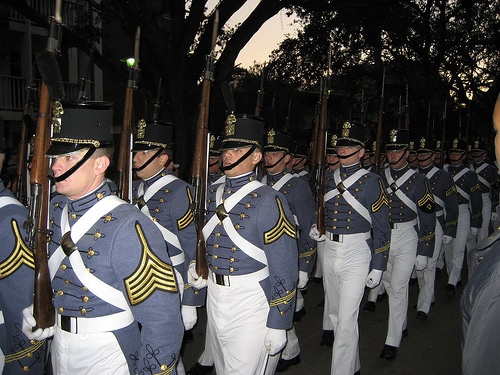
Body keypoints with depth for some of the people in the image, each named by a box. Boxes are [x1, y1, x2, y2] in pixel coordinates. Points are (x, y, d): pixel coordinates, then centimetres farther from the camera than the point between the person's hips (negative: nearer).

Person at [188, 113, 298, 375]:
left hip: (250, 304, -6)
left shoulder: (269, 201, -17)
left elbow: (284, 270, -16)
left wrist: (277, 326, -14)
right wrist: (197, 269, 1)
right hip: (214, 297, 7)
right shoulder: (212, 194, 4)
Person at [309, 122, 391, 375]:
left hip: (356, 252, -6)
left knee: (346, 319, -6)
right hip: (329, 250, 7)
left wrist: (378, 267, -9)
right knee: (335, 314, 17)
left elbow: (382, 227, -8)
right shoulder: (329, 179, 7)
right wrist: (316, 229, 2)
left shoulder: (371, 182, -9)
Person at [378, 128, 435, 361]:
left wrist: (423, 253, -7)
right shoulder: (379, 179, 3)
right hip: (381, 237, 5)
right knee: (389, 285, 16)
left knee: (398, 288, -5)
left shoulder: (418, 181, -7)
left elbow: (428, 219, -5)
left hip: (406, 238, -4)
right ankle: (402, 325, 39)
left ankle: (393, 341, 6)